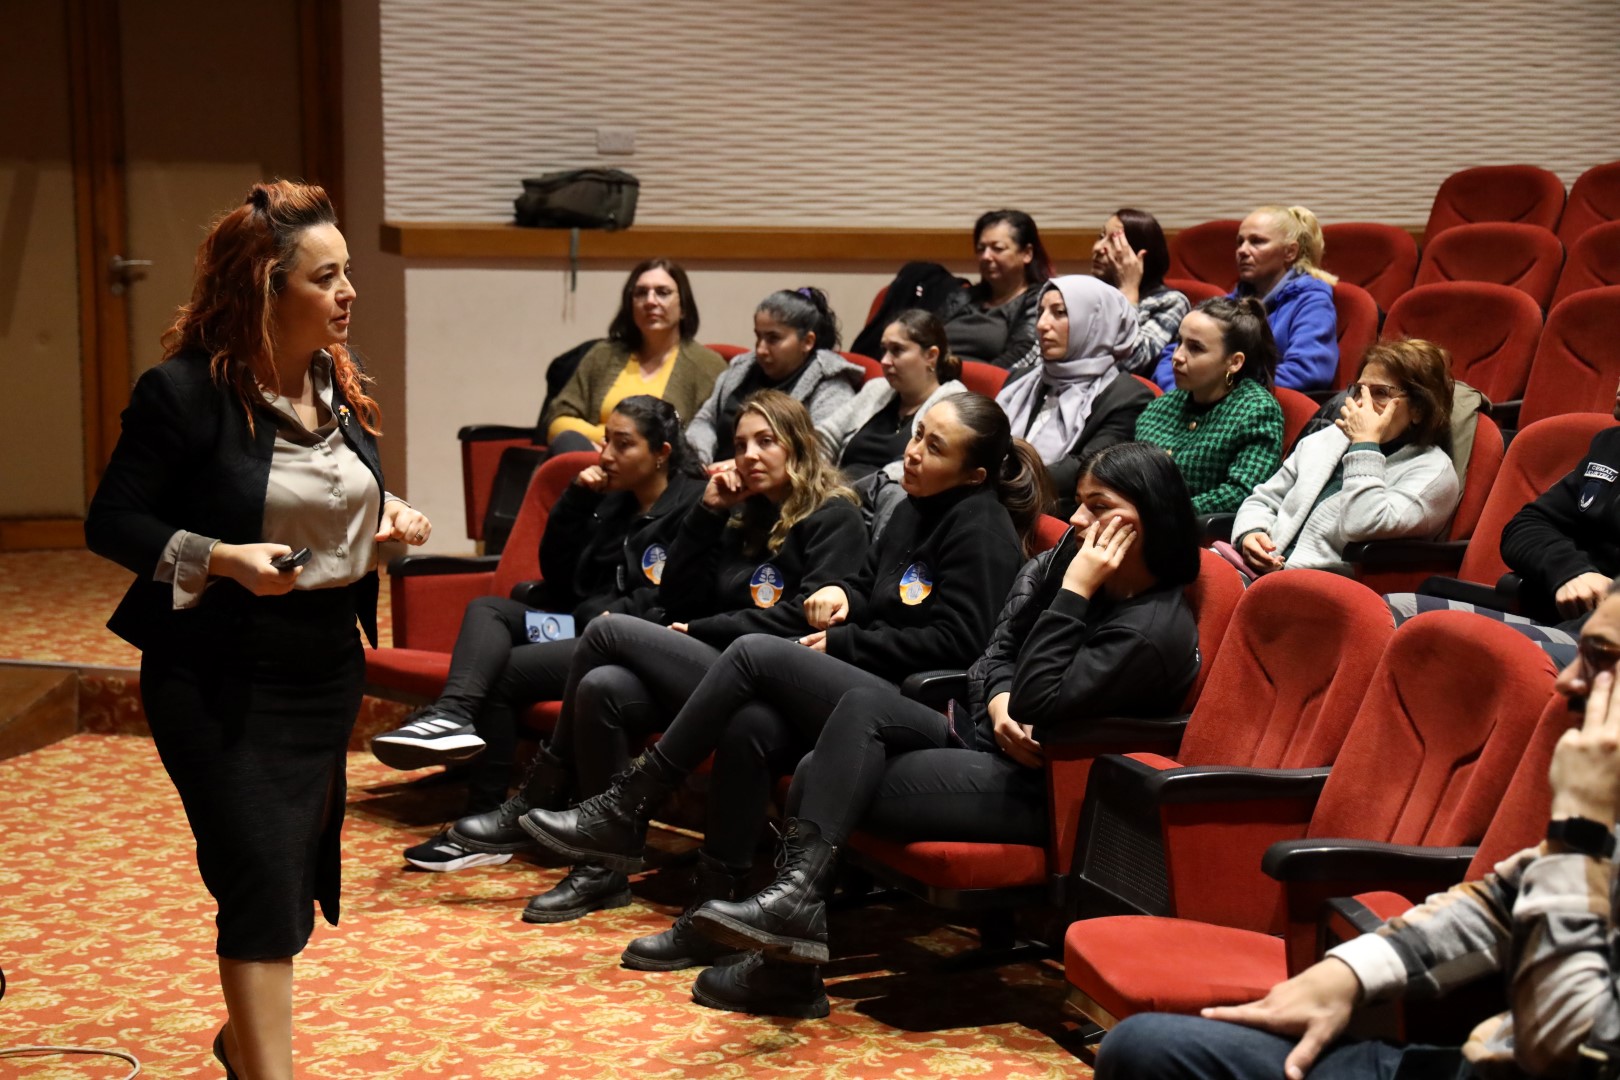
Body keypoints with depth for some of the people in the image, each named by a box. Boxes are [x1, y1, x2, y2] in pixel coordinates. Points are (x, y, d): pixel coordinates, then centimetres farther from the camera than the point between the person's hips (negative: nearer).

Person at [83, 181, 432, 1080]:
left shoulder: (340, 383, 4)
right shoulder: (185, 391, -16)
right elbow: (111, 524, -12)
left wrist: (388, 515, 0)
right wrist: (222, 558, -25)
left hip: (328, 663, 7)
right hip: (219, 674, -7)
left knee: (294, 864, 16)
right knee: (262, 878, -10)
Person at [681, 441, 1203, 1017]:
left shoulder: (1156, 629, -18)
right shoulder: (1060, 560, 6)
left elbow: (1039, 705, -24)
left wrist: (1075, 591, -24)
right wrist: (998, 703, -12)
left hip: (1038, 791, -8)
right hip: (984, 738, 8)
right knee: (865, 703, -19)